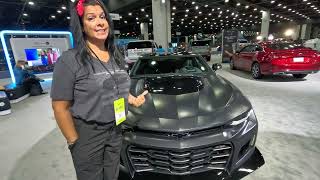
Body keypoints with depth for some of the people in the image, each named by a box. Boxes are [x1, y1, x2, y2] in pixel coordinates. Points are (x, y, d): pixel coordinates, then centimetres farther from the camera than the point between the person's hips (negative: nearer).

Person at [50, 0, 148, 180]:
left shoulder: (116, 56, 3)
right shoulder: (70, 60, -16)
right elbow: (61, 107, -13)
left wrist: (133, 99, 1)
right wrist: (74, 141, -12)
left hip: (116, 130, 6)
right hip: (87, 134, -5)